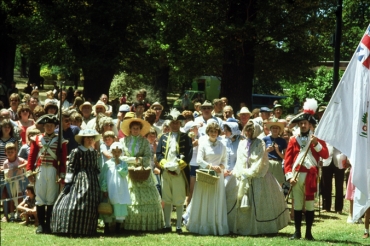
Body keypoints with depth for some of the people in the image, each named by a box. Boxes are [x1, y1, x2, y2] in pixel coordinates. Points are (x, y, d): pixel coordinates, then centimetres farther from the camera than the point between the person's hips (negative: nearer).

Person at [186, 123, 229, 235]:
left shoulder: (221, 146, 9)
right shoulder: (203, 144, -1)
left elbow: (224, 160, 12)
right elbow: (199, 160, -8)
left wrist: (221, 167, -9)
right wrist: (211, 167, -17)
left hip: (218, 176, 3)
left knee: (217, 202, 2)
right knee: (204, 202, 0)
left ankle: (216, 226, 6)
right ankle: (203, 226, 5)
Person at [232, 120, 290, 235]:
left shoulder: (260, 144, -2)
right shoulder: (242, 144, 13)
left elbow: (260, 162, -9)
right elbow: (239, 161, 9)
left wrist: (250, 173, -11)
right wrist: (241, 174, -6)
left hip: (259, 178, -4)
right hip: (245, 178, 4)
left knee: (259, 203, -5)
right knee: (245, 204, 1)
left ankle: (261, 228, -1)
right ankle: (245, 227, 3)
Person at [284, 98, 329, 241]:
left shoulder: (318, 139, 6)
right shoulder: (293, 140, 8)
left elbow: (325, 155, -7)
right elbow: (287, 160, 4)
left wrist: (316, 144, -19)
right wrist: (289, 176, -7)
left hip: (310, 176, -1)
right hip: (296, 175, 1)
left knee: (309, 204, 0)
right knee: (297, 204, 4)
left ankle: (308, 232, 4)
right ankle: (297, 232, 9)